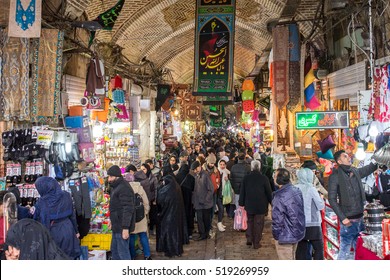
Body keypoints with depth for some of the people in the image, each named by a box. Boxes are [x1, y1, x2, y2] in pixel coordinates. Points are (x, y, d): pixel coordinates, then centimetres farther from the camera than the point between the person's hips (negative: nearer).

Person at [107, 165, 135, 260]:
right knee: (114, 250, 21)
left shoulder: (124, 188, -21)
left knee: (123, 252, -5)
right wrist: (111, 220, 24)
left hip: (122, 227, -11)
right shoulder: (116, 187, 13)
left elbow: (127, 209, -25)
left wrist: (125, 228, -26)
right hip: (116, 225, 11)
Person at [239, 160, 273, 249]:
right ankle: (256, 243, 9)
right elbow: (269, 192, -3)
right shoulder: (264, 178, -10)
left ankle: (249, 239, 11)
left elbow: (242, 192, 1)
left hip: (249, 205, 2)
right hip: (261, 206, -2)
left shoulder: (246, 178, -4)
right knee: (258, 223, 6)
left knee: (250, 222, 19)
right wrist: (271, 202, 10)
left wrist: (241, 204, 10)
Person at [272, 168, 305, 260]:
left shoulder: (280, 198, -27)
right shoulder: (296, 190, -1)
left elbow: (277, 220, -23)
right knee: (292, 258, 24)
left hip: (285, 237, -8)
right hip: (297, 233, 8)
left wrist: (276, 235, -8)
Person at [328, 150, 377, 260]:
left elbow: (371, 167, 25)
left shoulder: (355, 172, 8)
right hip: (348, 220, -6)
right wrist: (342, 218, -16)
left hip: (359, 218, 7)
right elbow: (332, 199, -12)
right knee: (344, 253, -2)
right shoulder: (335, 176, -10)